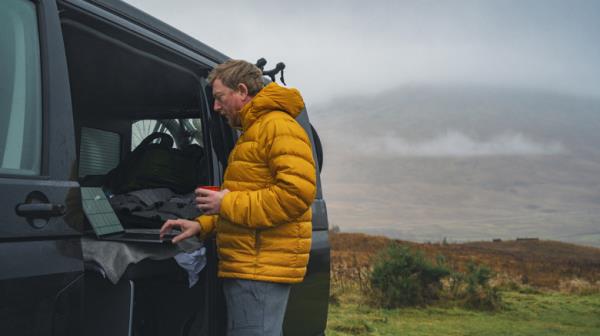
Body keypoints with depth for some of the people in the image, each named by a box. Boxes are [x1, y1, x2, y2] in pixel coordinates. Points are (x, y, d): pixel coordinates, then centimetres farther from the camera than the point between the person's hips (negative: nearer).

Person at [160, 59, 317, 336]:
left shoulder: (279, 126, -8)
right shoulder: (251, 132, 25)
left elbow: (297, 192, -21)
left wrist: (227, 204, -15)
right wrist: (202, 226, 17)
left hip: (260, 270, -10)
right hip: (250, 267, 10)